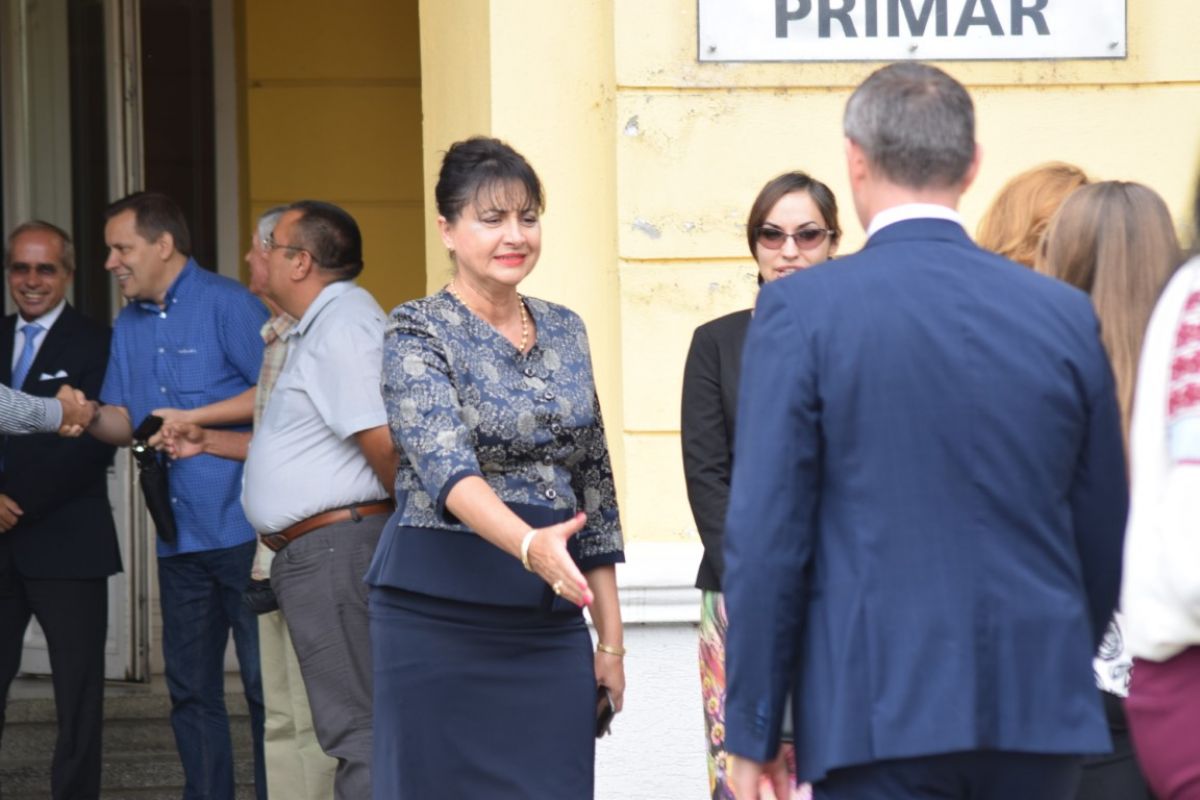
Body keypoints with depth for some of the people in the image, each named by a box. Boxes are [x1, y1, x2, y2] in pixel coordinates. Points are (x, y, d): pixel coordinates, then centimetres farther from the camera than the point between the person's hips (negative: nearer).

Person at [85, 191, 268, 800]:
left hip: (243, 530, -7)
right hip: (179, 538, 7)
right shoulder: (129, 325, 15)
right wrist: (88, 418, -10)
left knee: (265, 683, -3)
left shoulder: (226, 304, -6)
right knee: (190, 688, 11)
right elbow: (126, 424, 10)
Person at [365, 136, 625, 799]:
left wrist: (610, 638, 12)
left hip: (550, 622, 5)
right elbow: (446, 467, -23)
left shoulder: (565, 333, 12)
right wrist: (529, 545, -41)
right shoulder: (418, 334, -7)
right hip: (440, 618, -5)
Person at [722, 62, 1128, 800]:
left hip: (879, 712, -3)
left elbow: (767, 535, -7)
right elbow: (1105, 537, 10)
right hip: (1040, 711, 3)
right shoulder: (1066, 315, 5)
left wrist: (754, 733, 0)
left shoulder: (802, 311, -5)